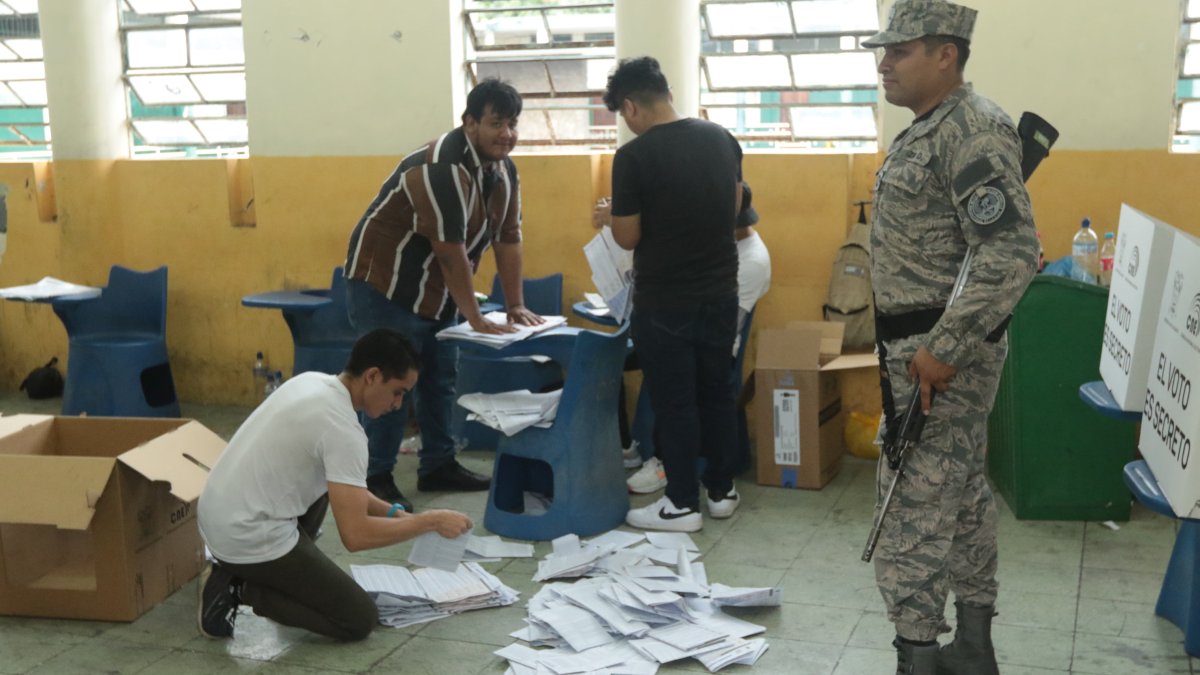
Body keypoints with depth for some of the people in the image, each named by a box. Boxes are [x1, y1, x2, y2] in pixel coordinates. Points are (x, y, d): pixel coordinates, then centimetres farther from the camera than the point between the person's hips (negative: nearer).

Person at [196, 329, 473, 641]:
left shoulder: (312, 381, 8)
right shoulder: (342, 429, -20)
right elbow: (356, 535, -23)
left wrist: (393, 512, 14)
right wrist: (431, 521, -11)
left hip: (218, 515, 9)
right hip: (250, 537, -9)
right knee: (360, 619, -1)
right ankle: (241, 588, -3)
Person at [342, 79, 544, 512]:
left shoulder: (505, 171, 1)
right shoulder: (441, 168, -27)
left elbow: (508, 239, 4)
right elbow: (451, 250, -28)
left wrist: (516, 305, 0)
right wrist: (476, 319, -24)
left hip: (433, 292, 9)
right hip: (383, 284, -9)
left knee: (441, 378, 12)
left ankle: (438, 466, 25)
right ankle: (376, 480, 3)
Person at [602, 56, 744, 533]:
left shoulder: (634, 156, -18)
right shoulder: (722, 139, 1)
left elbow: (627, 238, -12)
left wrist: (612, 220, 8)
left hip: (665, 303, -6)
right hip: (720, 293, 6)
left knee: (673, 402, 5)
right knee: (716, 392, 17)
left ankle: (683, 505, 13)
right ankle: (722, 491, 26)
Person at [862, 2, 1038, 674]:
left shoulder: (973, 129, -18)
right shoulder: (926, 132, 14)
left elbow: (1012, 254, -26)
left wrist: (944, 348, -27)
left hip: (944, 351, -10)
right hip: (921, 343, 10)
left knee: (915, 510, -7)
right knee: (963, 495, 16)